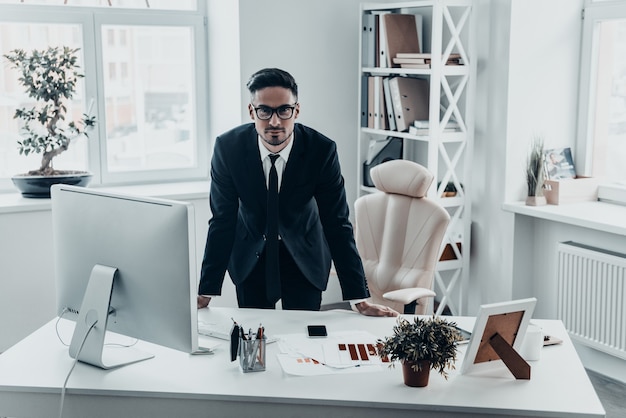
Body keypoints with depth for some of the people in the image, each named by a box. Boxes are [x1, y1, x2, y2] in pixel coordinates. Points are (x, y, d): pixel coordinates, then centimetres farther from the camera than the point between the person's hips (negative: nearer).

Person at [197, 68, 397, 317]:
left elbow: (337, 224, -19)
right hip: (250, 258, 1)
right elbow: (222, 221, -14)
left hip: (305, 258, 0)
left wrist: (360, 299, -21)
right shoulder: (228, 147, -20)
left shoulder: (322, 150, -23)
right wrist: (206, 292, -17)